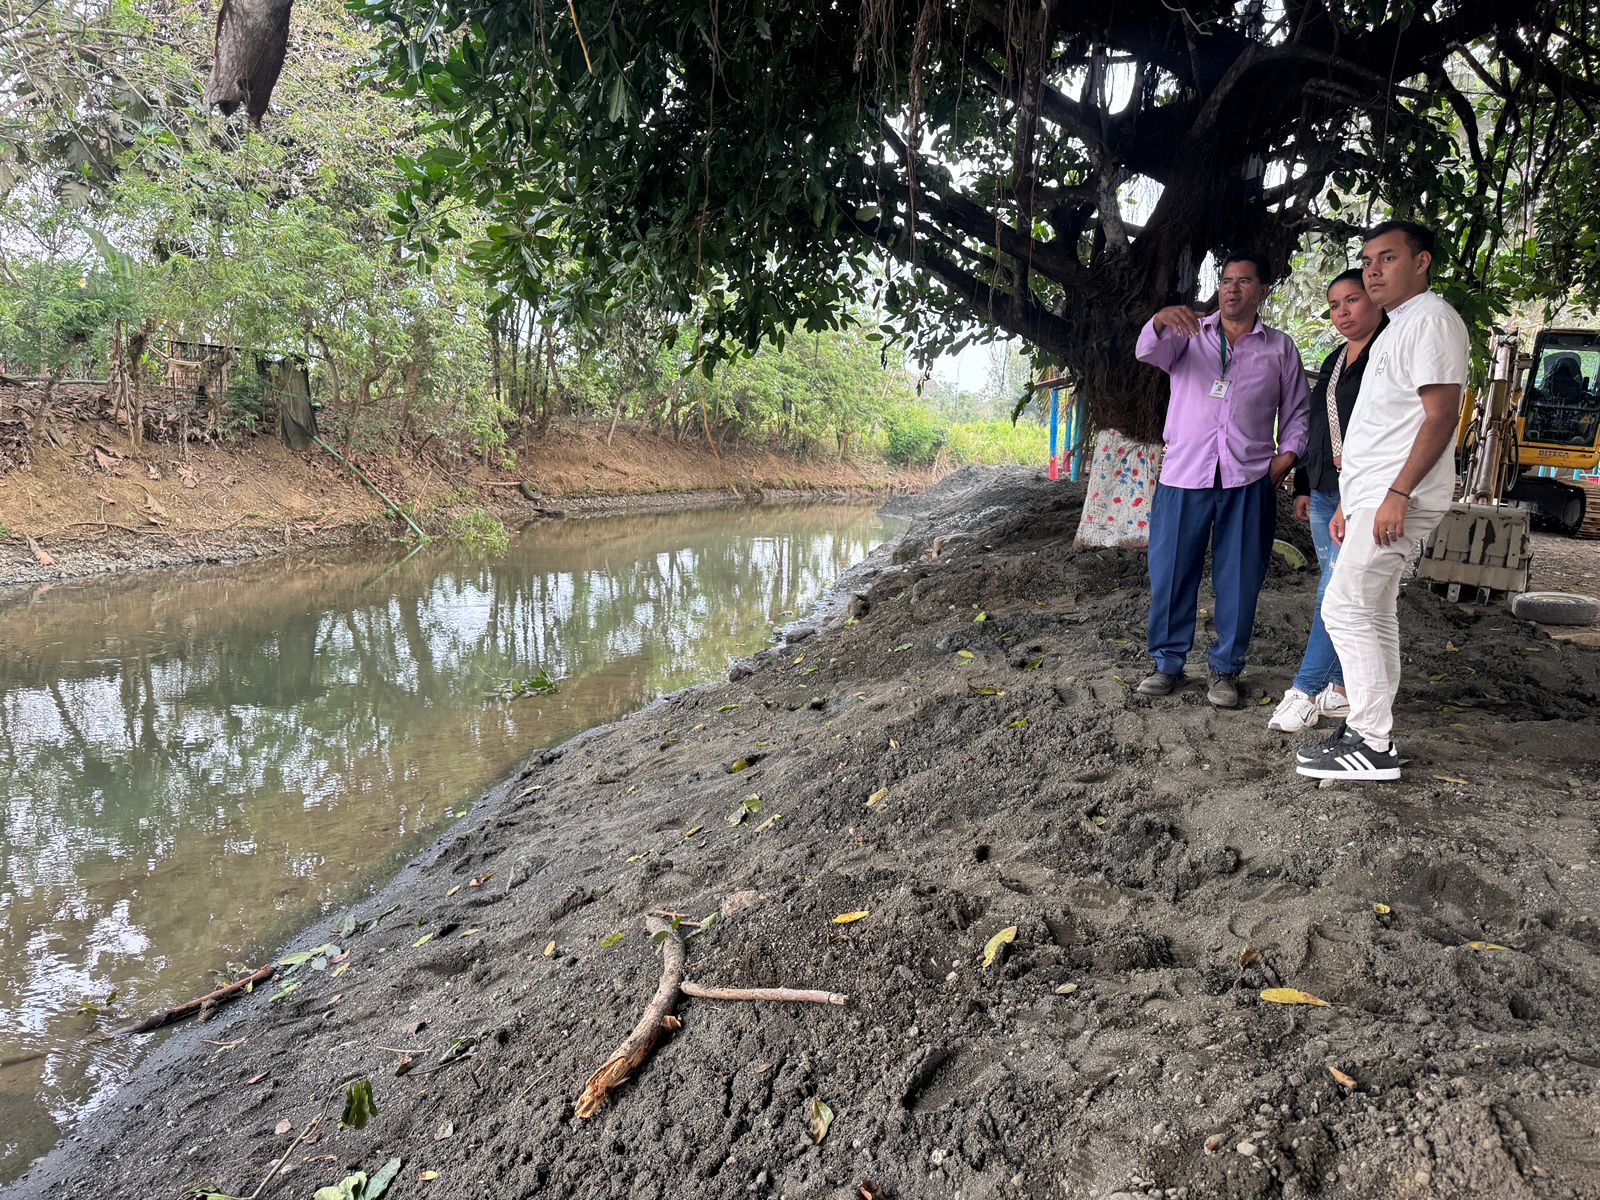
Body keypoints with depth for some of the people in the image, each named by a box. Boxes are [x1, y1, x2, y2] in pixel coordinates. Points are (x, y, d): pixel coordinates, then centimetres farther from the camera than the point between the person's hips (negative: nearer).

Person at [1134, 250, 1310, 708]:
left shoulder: (1280, 348, 14)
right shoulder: (1189, 333, 11)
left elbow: (1297, 411, 16)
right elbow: (1148, 353, -9)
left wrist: (1288, 454, -1)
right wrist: (1161, 321, -31)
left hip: (1249, 480, 1)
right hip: (1184, 473, 0)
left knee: (1238, 579, 3)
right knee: (1171, 572, 2)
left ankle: (1226, 669, 15)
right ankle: (1168, 662, 15)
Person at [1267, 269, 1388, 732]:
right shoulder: (1334, 361, 19)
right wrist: (1304, 486, 21)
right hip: (1325, 493, 8)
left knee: (1337, 592, -10)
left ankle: (1306, 691, -6)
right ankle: (1344, 687, 17)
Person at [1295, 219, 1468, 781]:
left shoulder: (1431, 320, -9)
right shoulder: (1397, 328, 22)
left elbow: (1440, 417, -18)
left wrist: (1397, 494, -24)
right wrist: (1349, 501, 21)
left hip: (1397, 500, -10)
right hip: (1373, 498, 10)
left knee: (1346, 611, -12)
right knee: (1373, 615, 10)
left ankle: (1372, 745, -6)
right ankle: (1371, 733, 17)